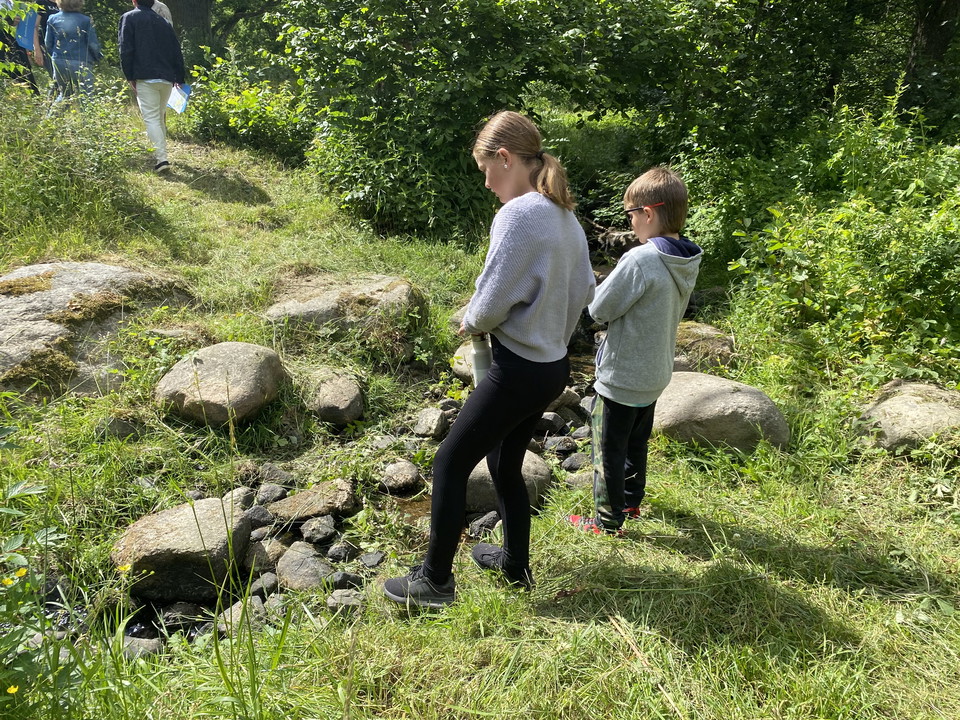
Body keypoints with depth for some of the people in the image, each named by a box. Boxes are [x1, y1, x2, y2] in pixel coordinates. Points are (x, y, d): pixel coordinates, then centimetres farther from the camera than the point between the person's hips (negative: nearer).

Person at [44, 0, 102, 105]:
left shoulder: (53, 19, 3)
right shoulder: (86, 20, -8)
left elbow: (48, 43, 7)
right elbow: (93, 44, -6)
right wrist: (96, 57, 15)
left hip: (59, 63, 4)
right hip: (81, 63, -4)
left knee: (64, 93, 20)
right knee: (86, 96, 1)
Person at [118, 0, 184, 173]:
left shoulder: (129, 18, 2)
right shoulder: (163, 22, 16)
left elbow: (126, 49, -7)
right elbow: (177, 51, 14)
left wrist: (129, 76, 0)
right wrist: (179, 77, 18)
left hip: (145, 79, -5)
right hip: (167, 79, 5)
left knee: (151, 118, -7)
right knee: (160, 117, 20)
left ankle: (162, 159, -19)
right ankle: (160, 152, 30)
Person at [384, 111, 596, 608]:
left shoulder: (518, 214, -20)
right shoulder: (565, 215, 8)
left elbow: (493, 300, -21)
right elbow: (583, 290, 15)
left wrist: (469, 322, 1)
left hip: (519, 372, -9)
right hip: (553, 367, 9)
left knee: (451, 462, 4)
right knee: (505, 465, 22)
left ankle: (435, 580, 17)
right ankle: (515, 566, 37)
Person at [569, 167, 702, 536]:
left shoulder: (640, 260, -28)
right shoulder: (687, 262, -1)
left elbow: (599, 309, -21)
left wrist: (596, 286, -1)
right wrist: (616, 287, 3)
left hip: (621, 375, -8)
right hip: (655, 373, 8)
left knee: (609, 449, 7)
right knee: (637, 443, 25)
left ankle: (608, 521, 19)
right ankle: (631, 501, 42)